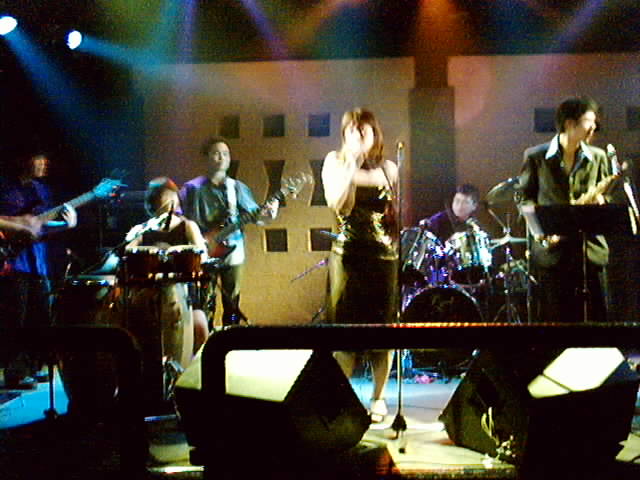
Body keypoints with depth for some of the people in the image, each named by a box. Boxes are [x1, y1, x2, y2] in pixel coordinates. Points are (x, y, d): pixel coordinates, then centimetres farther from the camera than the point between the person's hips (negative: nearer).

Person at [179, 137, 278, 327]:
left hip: (233, 252, 3)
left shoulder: (237, 187, 9)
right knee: (206, 304, -2)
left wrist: (265, 213, -19)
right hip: (204, 254, -3)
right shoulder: (193, 188, -1)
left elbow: (251, 212, 3)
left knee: (232, 303, 9)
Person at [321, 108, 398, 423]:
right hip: (347, 253, -1)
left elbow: (399, 213, 13)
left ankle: (378, 397, 11)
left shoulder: (387, 169, 11)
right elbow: (336, 203, -11)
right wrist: (352, 163, -14)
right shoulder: (335, 161, 5)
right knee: (344, 323, -2)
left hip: (383, 254, 2)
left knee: (382, 325, 2)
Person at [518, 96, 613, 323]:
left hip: (590, 250, 2)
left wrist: (599, 201, -8)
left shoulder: (598, 157, 9)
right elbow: (524, 197, 8)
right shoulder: (535, 156, 2)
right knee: (551, 320, 2)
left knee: (595, 318, 2)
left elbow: (607, 199, 16)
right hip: (551, 250, -2)